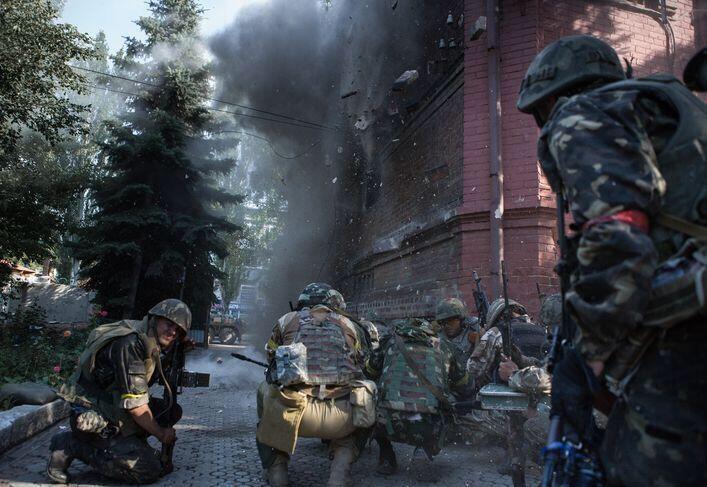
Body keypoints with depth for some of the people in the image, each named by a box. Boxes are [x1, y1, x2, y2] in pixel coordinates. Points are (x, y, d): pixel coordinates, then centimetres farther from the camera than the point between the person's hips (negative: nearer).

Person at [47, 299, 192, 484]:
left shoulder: (149, 342, 5)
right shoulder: (130, 343, -24)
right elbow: (135, 404, -24)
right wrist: (160, 433, -10)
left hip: (113, 410, 9)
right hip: (94, 419, -9)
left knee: (173, 411, 2)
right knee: (150, 470, -14)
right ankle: (71, 445, -6)